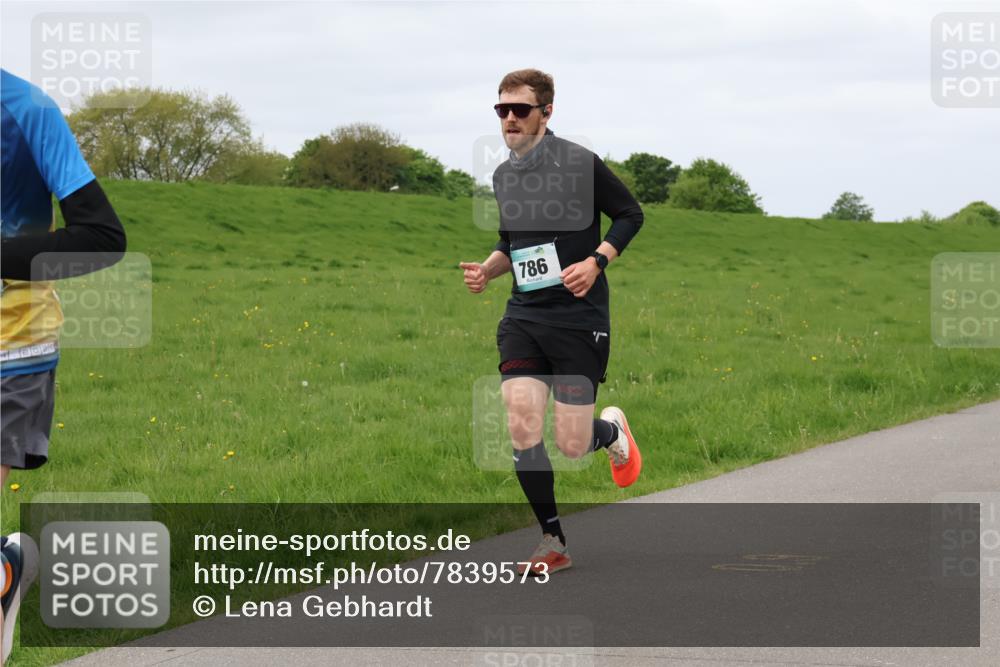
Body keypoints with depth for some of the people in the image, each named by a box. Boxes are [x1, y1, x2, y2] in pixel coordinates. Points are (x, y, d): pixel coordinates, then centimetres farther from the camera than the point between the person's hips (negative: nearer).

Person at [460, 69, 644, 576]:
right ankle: (554, 544, 2)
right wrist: (487, 268, 5)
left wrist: (596, 261, -15)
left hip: (579, 318, -5)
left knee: (571, 447, -6)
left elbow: (630, 214, -1)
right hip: (524, 316, 5)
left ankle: (612, 430, 33)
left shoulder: (579, 163, -9)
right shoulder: (503, 176, 10)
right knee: (521, 427, -11)